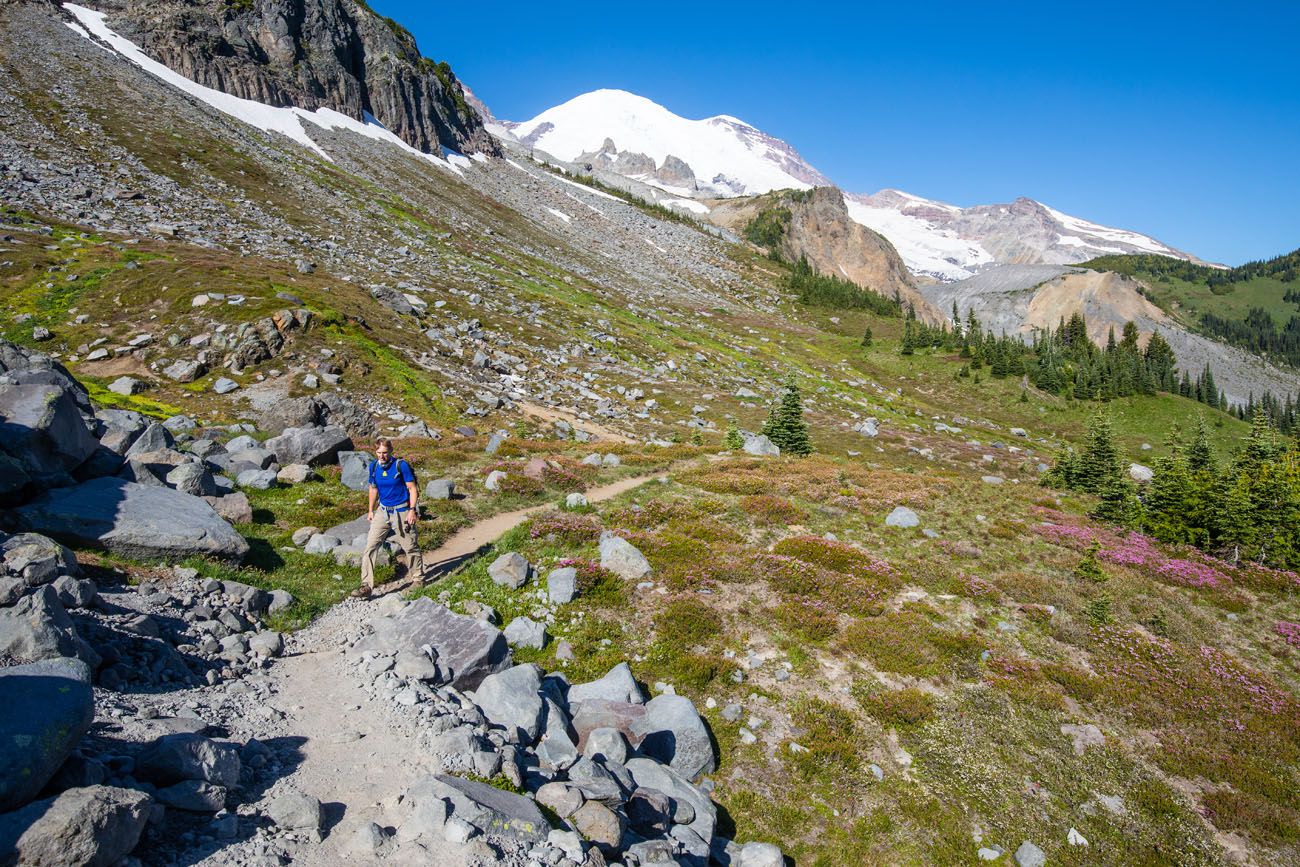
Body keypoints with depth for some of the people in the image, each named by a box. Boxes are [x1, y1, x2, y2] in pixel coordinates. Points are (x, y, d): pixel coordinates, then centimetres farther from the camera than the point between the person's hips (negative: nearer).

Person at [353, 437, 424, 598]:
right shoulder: (374, 466, 0)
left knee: (411, 547, 8)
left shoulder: (401, 465, -15)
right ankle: (367, 585, -2)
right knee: (370, 547, -5)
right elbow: (373, 489, 14)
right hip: (382, 511, 4)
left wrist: (412, 510, -16)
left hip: (402, 511, -4)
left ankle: (419, 579, 28)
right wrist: (371, 510, 15)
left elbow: (412, 488, -11)